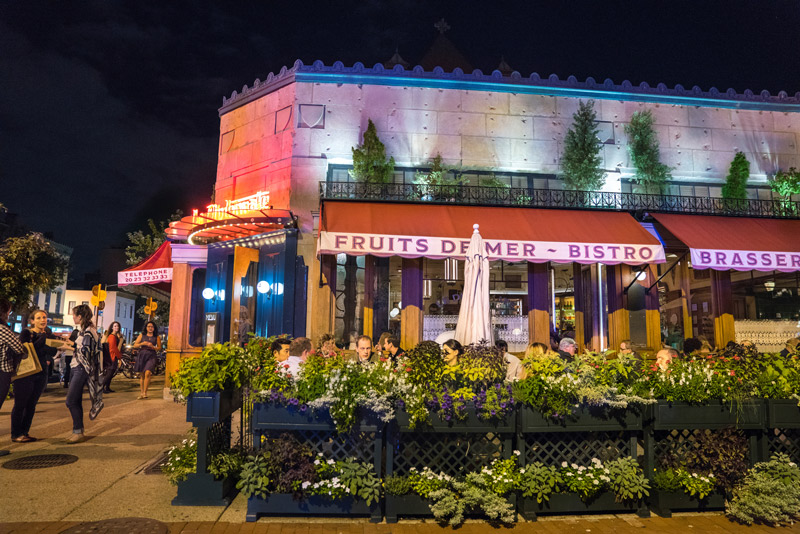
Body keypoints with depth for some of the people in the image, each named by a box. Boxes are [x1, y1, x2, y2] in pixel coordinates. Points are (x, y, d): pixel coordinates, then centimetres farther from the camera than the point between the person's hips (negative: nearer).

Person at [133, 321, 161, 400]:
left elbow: (159, 348, 11)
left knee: (147, 373, -19)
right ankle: (141, 392, 15)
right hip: (141, 355, 2)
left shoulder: (156, 337, 9)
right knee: (141, 375, 5)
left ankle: (145, 392, -15)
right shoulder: (142, 335, 12)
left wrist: (153, 346, -8)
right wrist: (142, 343, -7)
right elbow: (135, 345, 10)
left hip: (151, 356, -2)